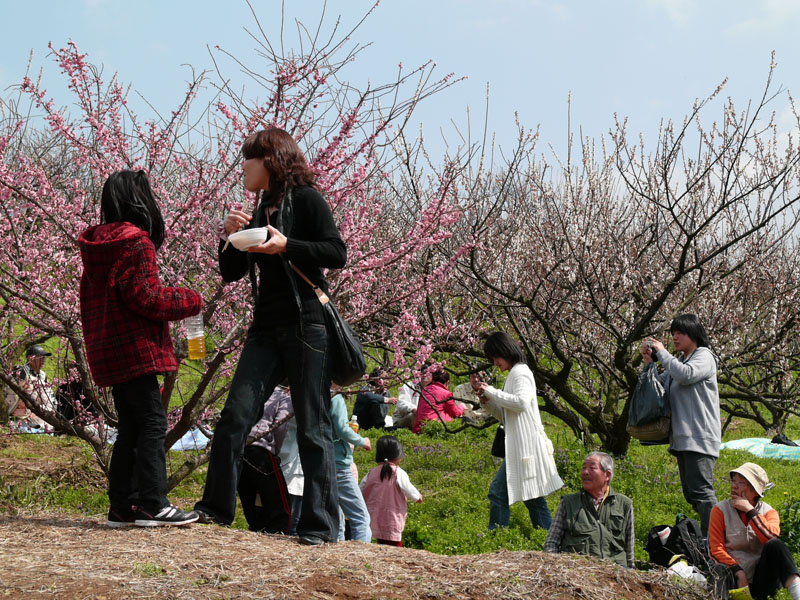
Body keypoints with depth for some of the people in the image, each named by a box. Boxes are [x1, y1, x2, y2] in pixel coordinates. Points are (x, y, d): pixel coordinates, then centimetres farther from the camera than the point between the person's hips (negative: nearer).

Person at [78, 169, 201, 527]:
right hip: (134, 349, -10)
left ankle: (122, 506, 13)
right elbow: (144, 296, -18)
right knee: (152, 422, -9)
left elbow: (89, 299, 22)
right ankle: (152, 504, -13)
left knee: (131, 427, 13)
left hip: (110, 351, 10)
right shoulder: (135, 242, -12)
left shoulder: (97, 245, 17)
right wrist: (189, 301, -6)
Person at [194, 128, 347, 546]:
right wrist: (229, 235, 1)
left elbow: (338, 253, -11)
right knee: (235, 414, -4)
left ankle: (320, 525, -2)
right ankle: (216, 508, 2)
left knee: (312, 428, -5)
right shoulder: (259, 212, 19)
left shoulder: (305, 199, -1)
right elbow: (231, 272, 18)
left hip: (306, 325, -6)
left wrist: (287, 246, -20)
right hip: (267, 329, 7)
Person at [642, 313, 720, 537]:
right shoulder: (678, 360, 21)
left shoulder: (704, 357, -3)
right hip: (682, 438, 9)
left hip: (700, 438, -9)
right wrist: (650, 362, 6)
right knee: (691, 494, 10)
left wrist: (662, 353, -11)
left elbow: (686, 375, -22)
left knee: (701, 490, -16)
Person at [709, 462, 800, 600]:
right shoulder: (720, 510, 5)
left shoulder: (768, 512, 7)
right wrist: (738, 571, -17)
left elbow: (771, 537, -15)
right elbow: (716, 549, -3)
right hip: (734, 574, -1)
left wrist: (750, 511, -13)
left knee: (774, 545, -26)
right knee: (720, 571, -33)